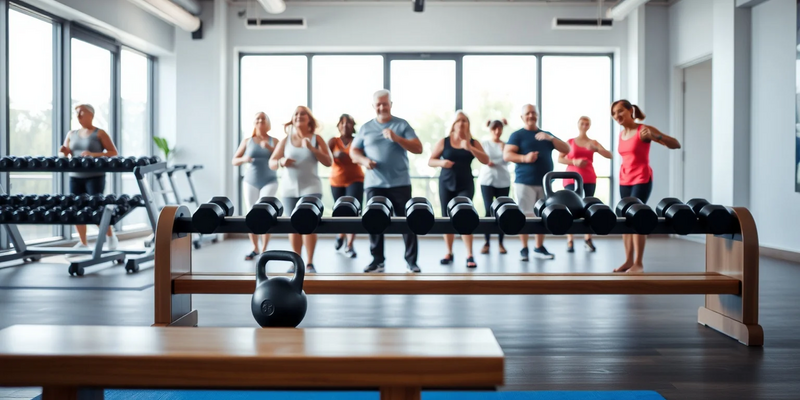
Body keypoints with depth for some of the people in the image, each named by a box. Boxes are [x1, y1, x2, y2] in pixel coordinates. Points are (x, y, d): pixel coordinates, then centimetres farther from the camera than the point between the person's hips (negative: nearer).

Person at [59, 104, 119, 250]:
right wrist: (64, 152, -4)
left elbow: (114, 152, -7)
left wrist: (93, 154, -19)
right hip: (75, 177, 6)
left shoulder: (99, 133, -2)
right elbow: (66, 155, 20)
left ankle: (111, 237, 11)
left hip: (95, 177, -5)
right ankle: (83, 243, 12)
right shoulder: (72, 134, 14)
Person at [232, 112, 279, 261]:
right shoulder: (247, 141, 6)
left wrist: (270, 148, -19)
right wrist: (243, 159, -15)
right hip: (250, 182, 2)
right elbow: (234, 161, 6)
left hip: (269, 182, -2)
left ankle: (264, 250, -5)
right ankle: (255, 248, 17)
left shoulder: (274, 141, 3)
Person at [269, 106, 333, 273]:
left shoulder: (316, 139, 0)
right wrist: (281, 162, -16)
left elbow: (328, 162, -6)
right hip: (289, 188, 2)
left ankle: (310, 263, -2)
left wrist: (312, 148, -17)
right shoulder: (285, 140, 4)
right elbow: (271, 163, 6)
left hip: (311, 188, -2)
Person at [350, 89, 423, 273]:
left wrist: (397, 138, -18)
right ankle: (377, 260, 14)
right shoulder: (365, 128, 9)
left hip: (400, 183, -2)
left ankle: (411, 260, 8)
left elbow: (418, 148, -5)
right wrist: (364, 160, -9)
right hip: (374, 184, 2)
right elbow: (353, 151, 13)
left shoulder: (402, 125, 3)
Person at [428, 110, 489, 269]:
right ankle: (449, 253, 18)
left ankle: (470, 256, -9)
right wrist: (441, 162, -17)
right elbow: (430, 161, 4)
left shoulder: (473, 143, 3)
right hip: (446, 184, 1)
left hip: (465, 184, -1)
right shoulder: (443, 142, 2)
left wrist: (470, 148, -19)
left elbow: (486, 160, -8)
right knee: (448, 219, 6)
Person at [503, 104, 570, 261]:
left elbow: (566, 149, 8)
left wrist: (551, 138, -8)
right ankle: (524, 249, 3)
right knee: (525, 215, -6)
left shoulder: (546, 135, 17)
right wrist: (524, 158, -24)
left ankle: (539, 248, 16)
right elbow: (506, 155, -8)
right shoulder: (517, 135, 3)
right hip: (525, 182, -4)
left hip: (545, 182, 4)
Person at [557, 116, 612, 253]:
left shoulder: (593, 142, 10)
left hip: (589, 179, 2)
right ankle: (570, 242, -7)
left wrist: (595, 149, -18)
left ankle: (588, 239, 7)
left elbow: (609, 155, -1)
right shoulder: (570, 142, 7)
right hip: (572, 178, -2)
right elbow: (560, 159, 1)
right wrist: (574, 162, -14)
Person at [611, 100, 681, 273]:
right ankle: (629, 260, 11)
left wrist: (655, 135, -31)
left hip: (642, 179, -7)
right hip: (624, 180, 7)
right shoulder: (621, 134, 9)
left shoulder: (644, 130, -11)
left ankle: (638, 263, -6)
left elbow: (675, 144, -16)